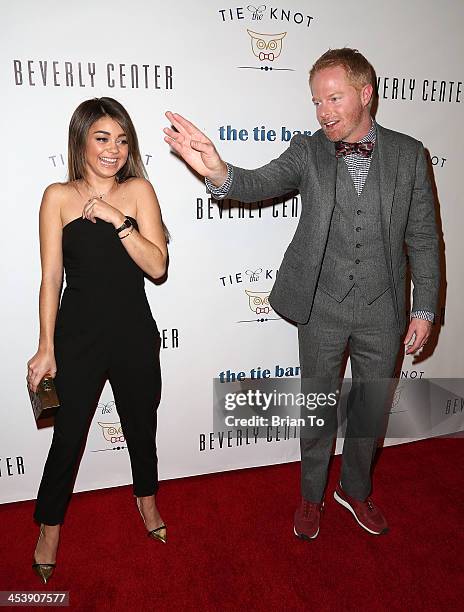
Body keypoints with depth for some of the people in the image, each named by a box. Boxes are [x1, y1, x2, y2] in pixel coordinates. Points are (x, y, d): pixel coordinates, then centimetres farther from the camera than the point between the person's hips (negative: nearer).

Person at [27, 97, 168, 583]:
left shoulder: (138, 191, -1)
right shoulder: (59, 197, -3)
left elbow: (157, 266, -10)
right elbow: (51, 278, -3)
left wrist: (118, 218, -20)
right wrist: (46, 348, -3)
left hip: (135, 336, 1)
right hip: (78, 337, -1)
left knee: (141, 425, 19)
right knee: (68, 435, 12)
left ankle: (146, 498, 47)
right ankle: (49, 526, 37)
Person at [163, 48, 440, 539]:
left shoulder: (408, 154, -2)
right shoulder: (308, 152, -3)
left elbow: (423, 239, 0)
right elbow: (260, 183, -20)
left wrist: (424, 309, -2)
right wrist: (218, 172, -43)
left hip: (382, 312, 2)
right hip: (322, 310, -1)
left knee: (371, 407, 17)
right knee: (318, 407, 13)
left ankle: (355, 490, 44)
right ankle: (312, 495, 38)